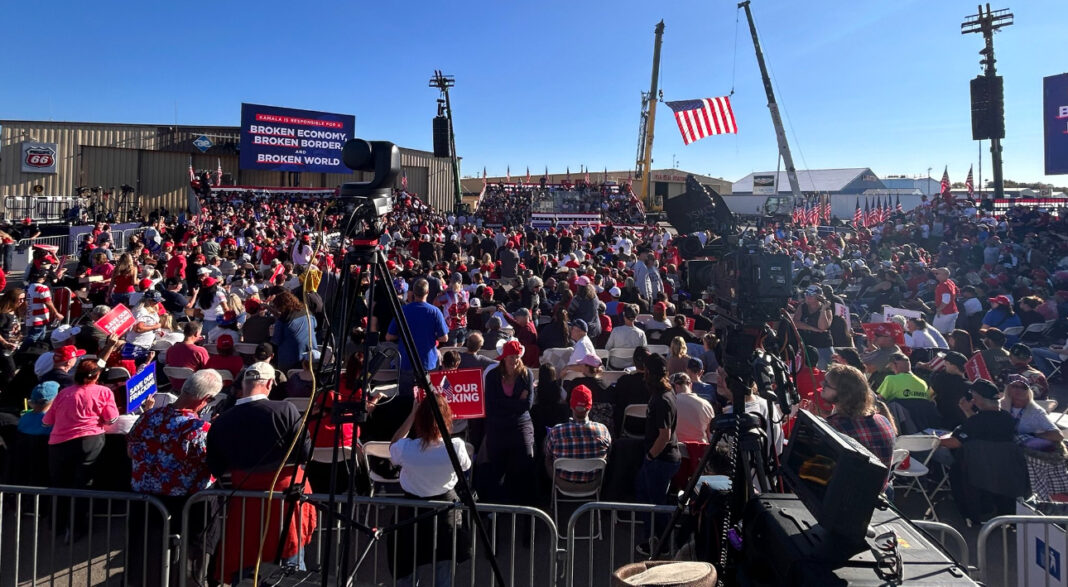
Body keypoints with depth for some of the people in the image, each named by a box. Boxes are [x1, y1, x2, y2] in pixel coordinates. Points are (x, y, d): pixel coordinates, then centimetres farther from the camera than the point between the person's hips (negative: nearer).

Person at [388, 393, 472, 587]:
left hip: (412, 511, 0)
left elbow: (393, 445, 6)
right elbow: (466, 466, 4)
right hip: (446, 511, 0)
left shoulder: (406, 448, -20)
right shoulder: (456, 446, -20)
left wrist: (412, 414, 2)